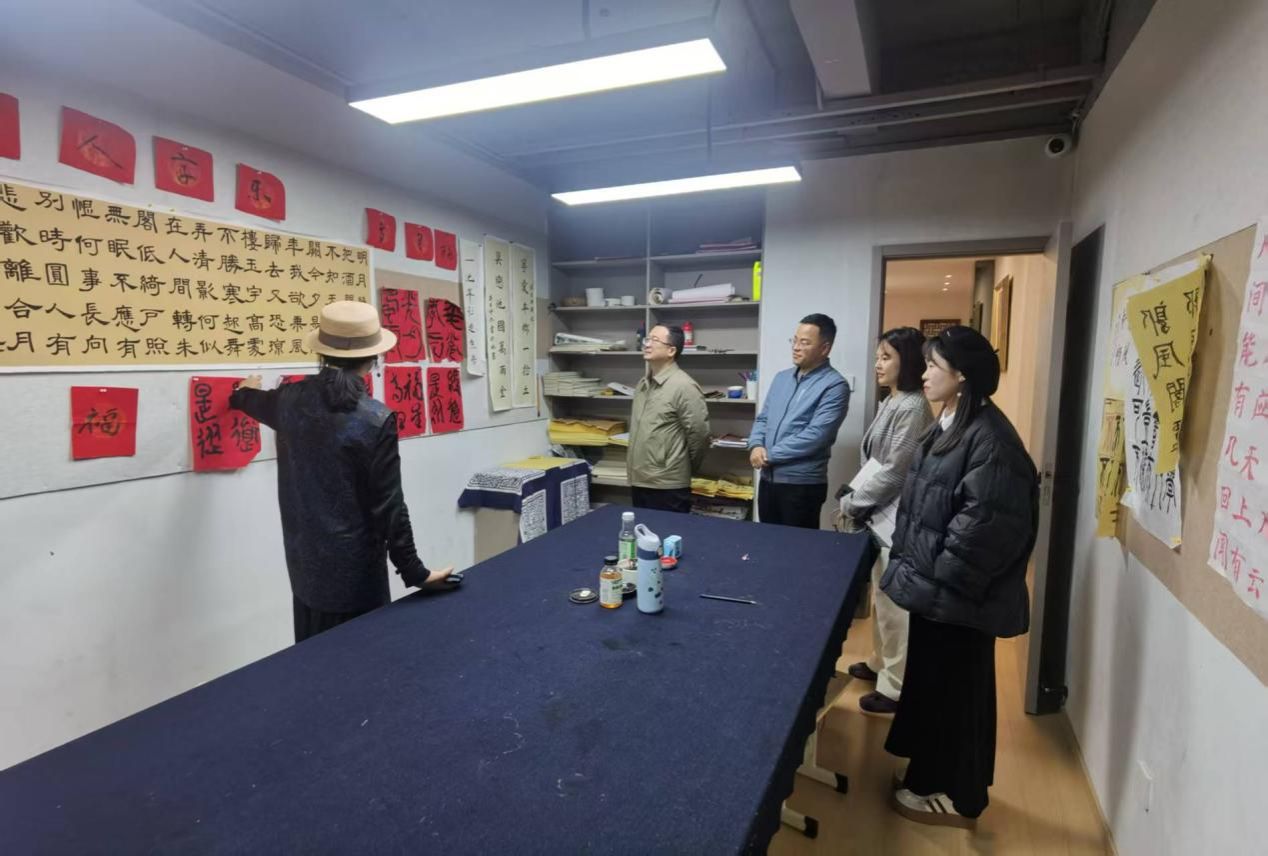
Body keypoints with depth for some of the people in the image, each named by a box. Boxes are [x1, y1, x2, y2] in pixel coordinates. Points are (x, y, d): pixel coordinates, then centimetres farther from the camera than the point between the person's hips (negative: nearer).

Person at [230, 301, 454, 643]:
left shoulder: (291, 400, -2)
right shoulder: (377, 419, -19)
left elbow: (258, 403, 24)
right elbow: (388, 505, -18)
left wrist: (244, 393, 48)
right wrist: (414, 571, -11)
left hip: (304, 566, 6)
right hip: (355, 573, -6)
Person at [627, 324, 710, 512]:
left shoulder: (683, 386, -15)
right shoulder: (643, 384, 12)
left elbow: (699, 435, -14)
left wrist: (683, 470, -1)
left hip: (668, 486, -8)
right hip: (638, 482, 8)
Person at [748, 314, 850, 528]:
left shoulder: (834, 386, -11)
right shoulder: (781, 377, 12)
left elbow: (815, 435, -19)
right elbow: (762, 418, 14)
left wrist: (769, 455, -14)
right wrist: (756, 446, -8)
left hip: (803, 483, -6)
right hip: (768, 478, 7)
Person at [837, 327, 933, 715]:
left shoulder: (912, 408, -18)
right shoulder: (890, 403, 11)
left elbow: (894, 472, -21)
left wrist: (850, 504, -13)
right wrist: (856, 497, 7)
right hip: (880, 515, 10)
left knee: (894, 603, 1)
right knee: (880, 596, 21)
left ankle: (896, 687, 15)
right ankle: (881, 663, 38)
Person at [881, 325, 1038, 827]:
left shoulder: (987, 437, -22)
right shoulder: (949, 428, 9)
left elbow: (984, 525, -25)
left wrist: (938, 579, -18)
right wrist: (911, 568, 13)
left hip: (959, 597, -9)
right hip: (934, 588, 9)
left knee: (957, 688, 7)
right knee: (932, 681, 20)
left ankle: (957, 796, 27)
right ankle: (936, 777, 39)